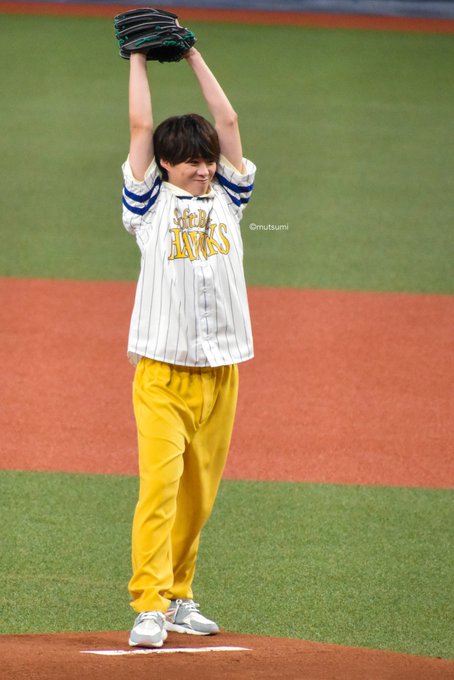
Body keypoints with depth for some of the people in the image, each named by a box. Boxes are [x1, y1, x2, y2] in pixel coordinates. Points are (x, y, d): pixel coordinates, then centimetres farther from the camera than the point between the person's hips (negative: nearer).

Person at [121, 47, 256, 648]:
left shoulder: (226, 199, 15)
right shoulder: (150, 204, 5)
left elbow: (228, 120, 15)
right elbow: (141, 126, 5)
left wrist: (193, 55, 19)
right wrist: (138, 58, 14)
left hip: (220, 373, 4)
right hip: (163, 373, -4)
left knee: (199, 495, 8)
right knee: (160, 486, -13)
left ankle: (177, 597, 20)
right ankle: (149, 608, -15)